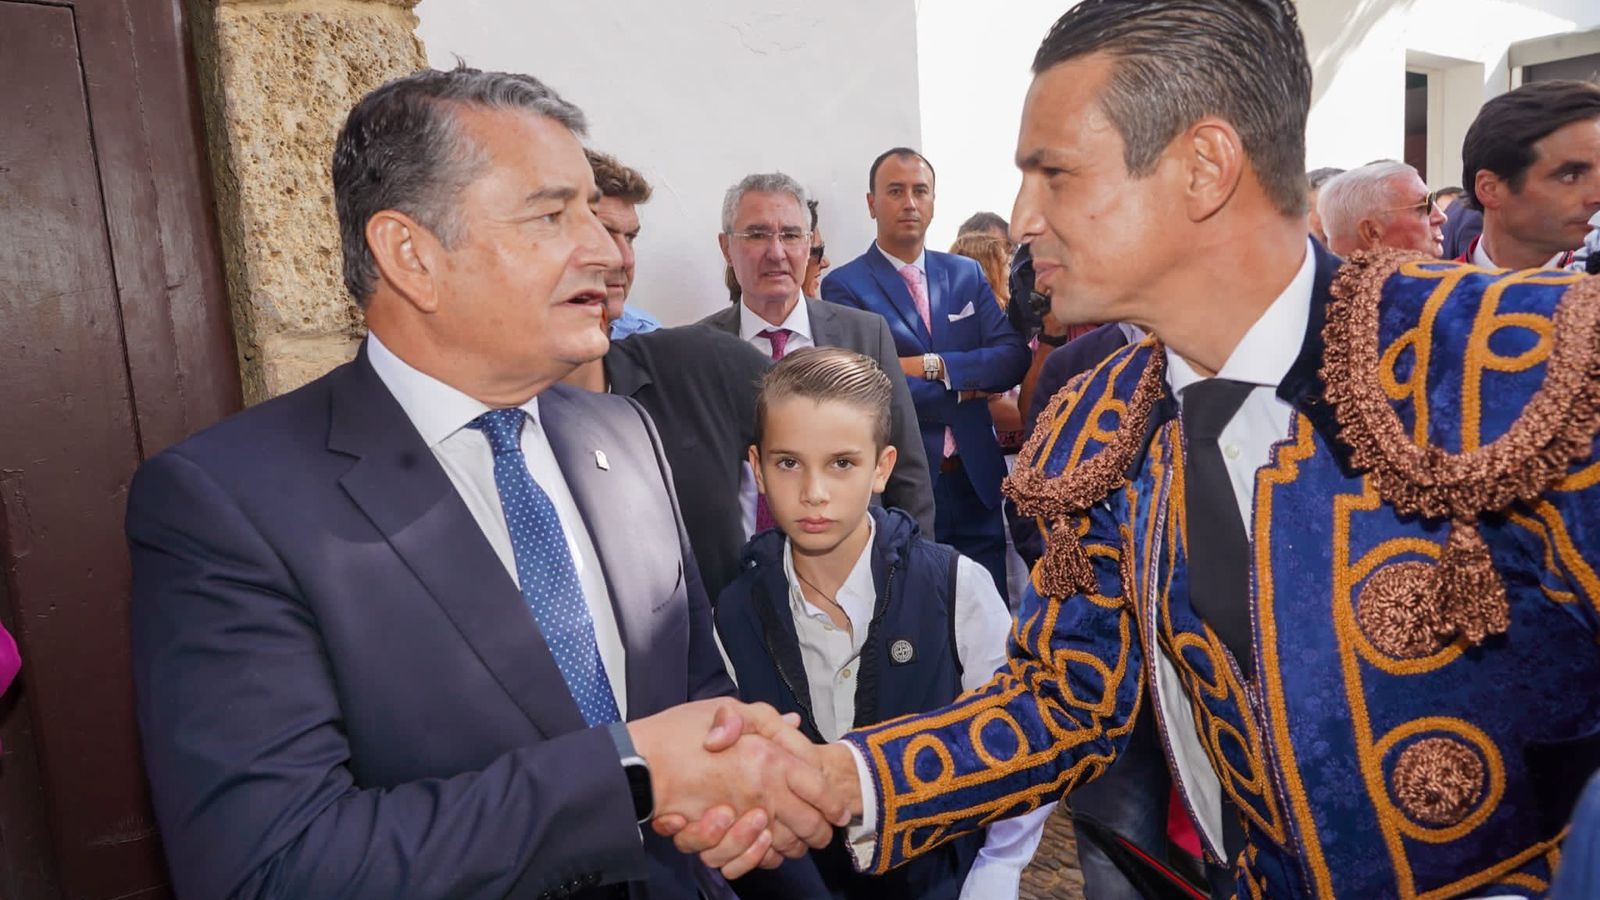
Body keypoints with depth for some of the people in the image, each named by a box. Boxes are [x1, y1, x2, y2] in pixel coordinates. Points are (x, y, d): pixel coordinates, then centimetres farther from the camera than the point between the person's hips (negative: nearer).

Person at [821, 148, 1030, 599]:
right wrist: (966, 390, -7)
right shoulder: (844, 286, -5)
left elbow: (1013, 358, -1)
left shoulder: (966, 274, 10)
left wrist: (933, 366, -14)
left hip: (976, 480, 4)